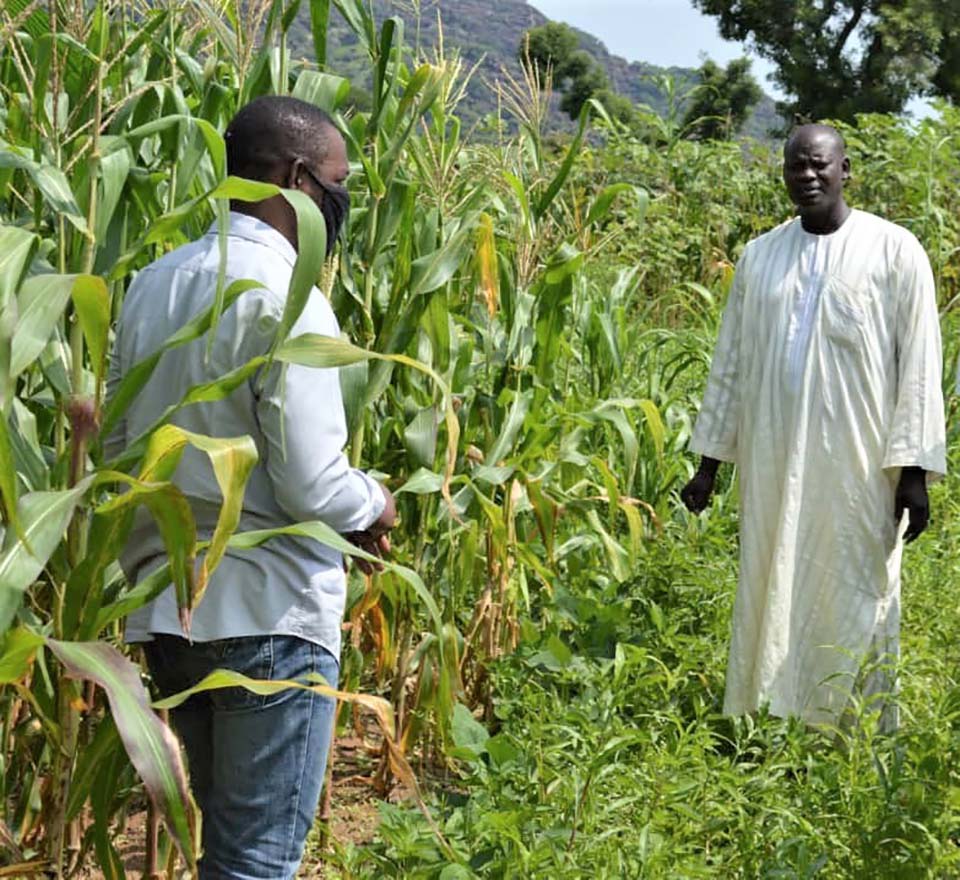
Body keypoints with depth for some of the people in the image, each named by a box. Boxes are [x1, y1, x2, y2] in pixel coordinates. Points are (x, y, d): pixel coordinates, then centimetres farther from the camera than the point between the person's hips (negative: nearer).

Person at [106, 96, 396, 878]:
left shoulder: (153, 285, 8)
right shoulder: (286, 300, -17)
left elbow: (120, 444, 12)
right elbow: (312, 486, -19)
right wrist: (376, 505, 0)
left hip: (165, 608, 8)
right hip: (268, 615, -8)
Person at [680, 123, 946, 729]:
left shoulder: (894, 251, -2)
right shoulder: (760, 257, 10)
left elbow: (919, 366, -3)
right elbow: (732, 362, 15)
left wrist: (914, 471, -8)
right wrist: (708, 464, 15)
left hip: (858, 470, -4)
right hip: (775, 468, 4)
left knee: (855, 602, 1)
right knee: (774, 601, 7)